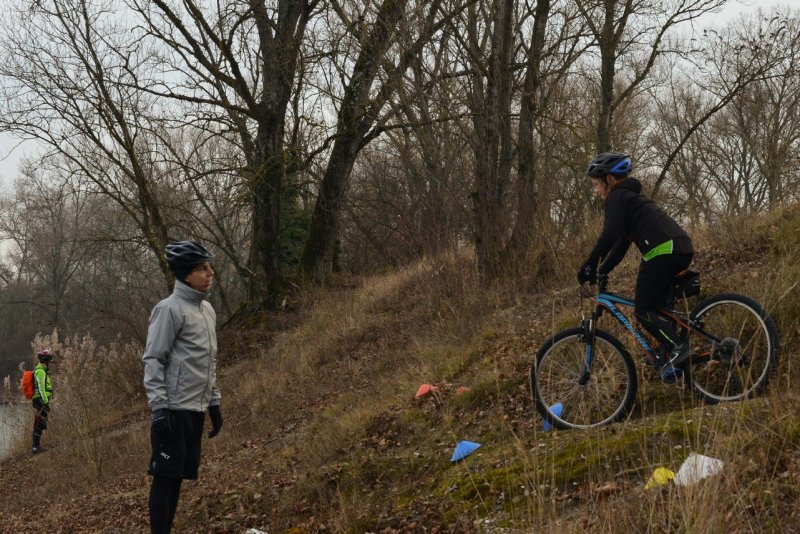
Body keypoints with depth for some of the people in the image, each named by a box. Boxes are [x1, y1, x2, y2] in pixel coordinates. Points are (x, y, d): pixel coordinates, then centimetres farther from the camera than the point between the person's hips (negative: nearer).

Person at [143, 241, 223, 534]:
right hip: (173, 410, -8)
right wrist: (159, 407, -18)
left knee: (178, 476, 10)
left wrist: (214, 402, 19)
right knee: (165, 476, -6)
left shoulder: (207, 309, 15)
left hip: (195, 410, 8)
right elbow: (153, 360, -13)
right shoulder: (170, 309, -11)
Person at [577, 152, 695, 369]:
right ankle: (668, 354, 12)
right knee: (656, 307, 17)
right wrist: (601, 271, 25)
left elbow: (610, 234, -12)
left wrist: (590, 265, -8)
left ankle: (678, 347, -15)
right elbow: (622, 242, 29)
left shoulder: (617, 196, 2)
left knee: (642, 310, -4)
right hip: (682, 249, 9)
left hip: (663, 251, -9)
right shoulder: (631, 197, 30)